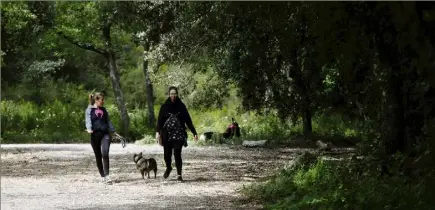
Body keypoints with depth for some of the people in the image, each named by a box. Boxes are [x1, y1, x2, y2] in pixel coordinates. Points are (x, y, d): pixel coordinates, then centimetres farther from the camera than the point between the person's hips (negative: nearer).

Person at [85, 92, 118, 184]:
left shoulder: (104, 110, 17)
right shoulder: (89, 110, 4)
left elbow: (108, 121, 23)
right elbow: (88, 120, -10)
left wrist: (113, 132, 22)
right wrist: (89, 129, -28)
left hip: (105, 134, 2)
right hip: (95, 135, -2)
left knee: (105, 153, -17)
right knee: (98, 156, 5)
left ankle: (107, 175, -17)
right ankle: (103, 176, 16)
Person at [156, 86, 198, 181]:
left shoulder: (181, 106, 4)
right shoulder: (164, 106, 4)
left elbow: (188, 120, 5)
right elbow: (160, 120, -2)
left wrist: (194, 133, 0)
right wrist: (158, 132, -16)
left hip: (178, 134, -1)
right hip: (167, 133, 1)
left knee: (177, 154, -12)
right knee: (167, 154, 7)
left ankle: (179, 174, -7)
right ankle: (168, 168, 38)